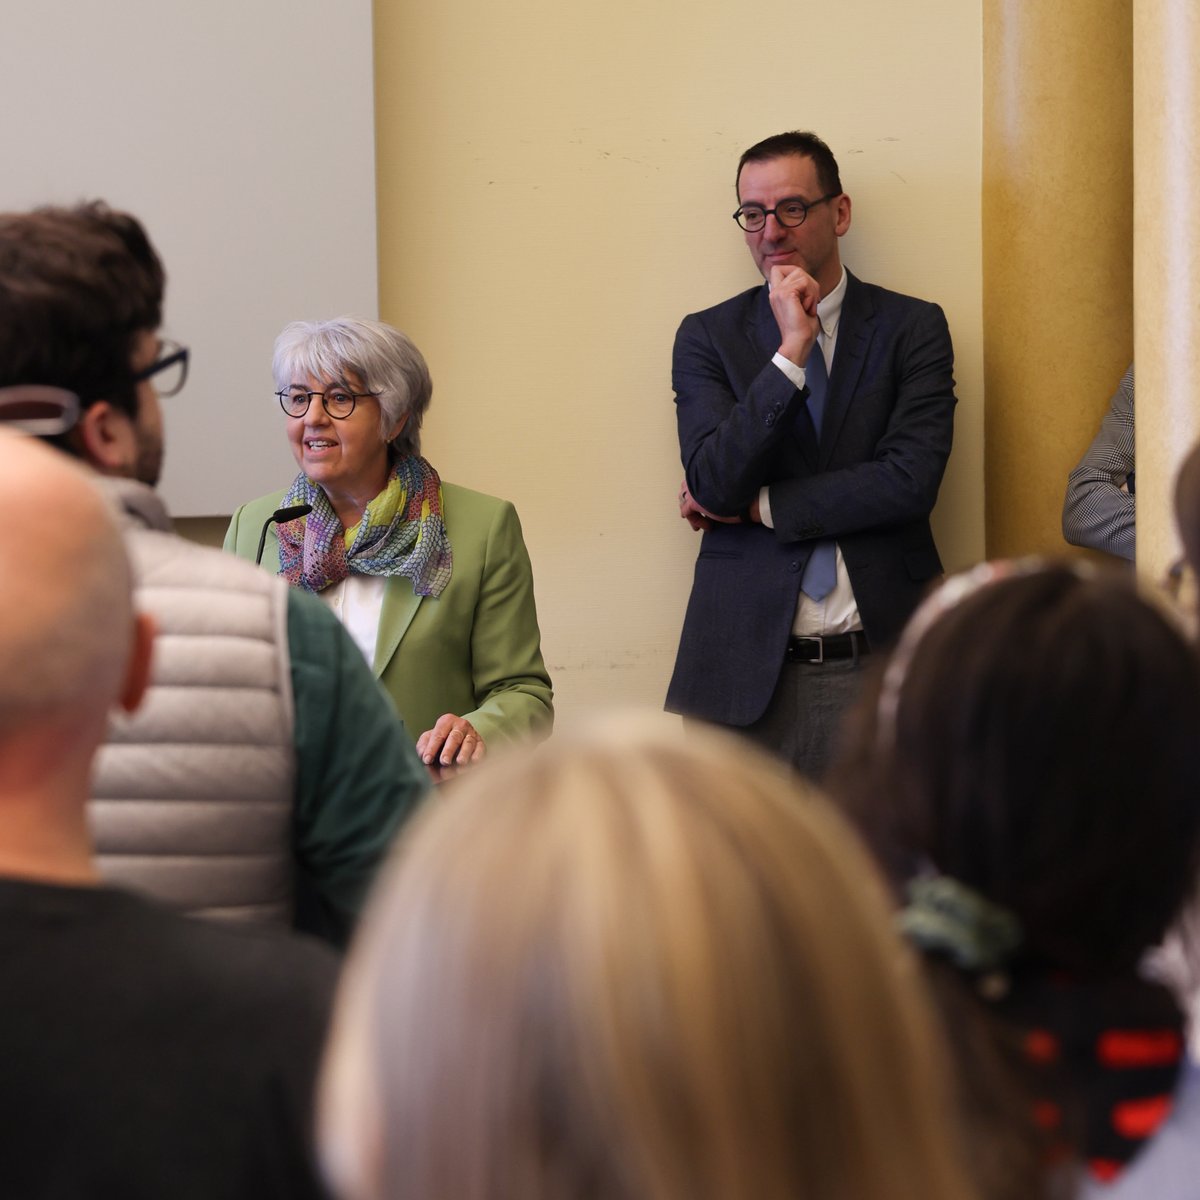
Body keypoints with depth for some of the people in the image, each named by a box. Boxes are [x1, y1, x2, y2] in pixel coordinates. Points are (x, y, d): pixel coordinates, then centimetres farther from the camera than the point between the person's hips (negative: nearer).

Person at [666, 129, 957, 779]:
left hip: (883, 658, 0)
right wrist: (791, 351, -11)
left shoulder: (912, 328, 6)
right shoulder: (707, 336, 8)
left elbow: (910, 481, -7)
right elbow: (714, 484, -6)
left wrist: (757, 505, -4)